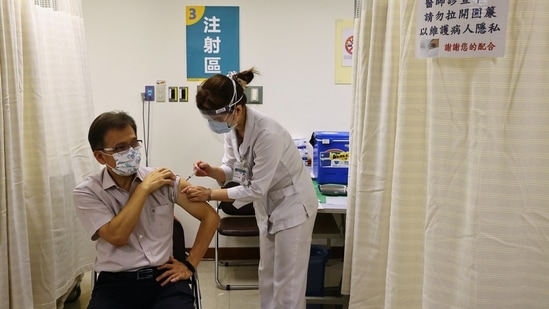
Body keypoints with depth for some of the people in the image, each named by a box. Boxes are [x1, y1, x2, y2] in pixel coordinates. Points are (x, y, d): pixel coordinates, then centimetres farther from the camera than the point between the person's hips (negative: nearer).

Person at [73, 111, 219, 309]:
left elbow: (210, 216, 9)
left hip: (163, 278, 1)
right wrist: (144, 189, -9)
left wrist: (190, 265, 4)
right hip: (115, 283, 0)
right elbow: (117, 237, -15)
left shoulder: (164, 180, 3)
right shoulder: (87, 192, 0)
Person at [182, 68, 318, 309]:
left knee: (287, 280, 2)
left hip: (292, 205, -8)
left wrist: (209, 194, -24)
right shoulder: (232, 128, -10)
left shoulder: (267, 134, -35)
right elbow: (232, 169, 0)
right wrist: (211, 171, -22)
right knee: (267, 274, 19)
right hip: (268, 206, 8)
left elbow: (256, 189, -27)